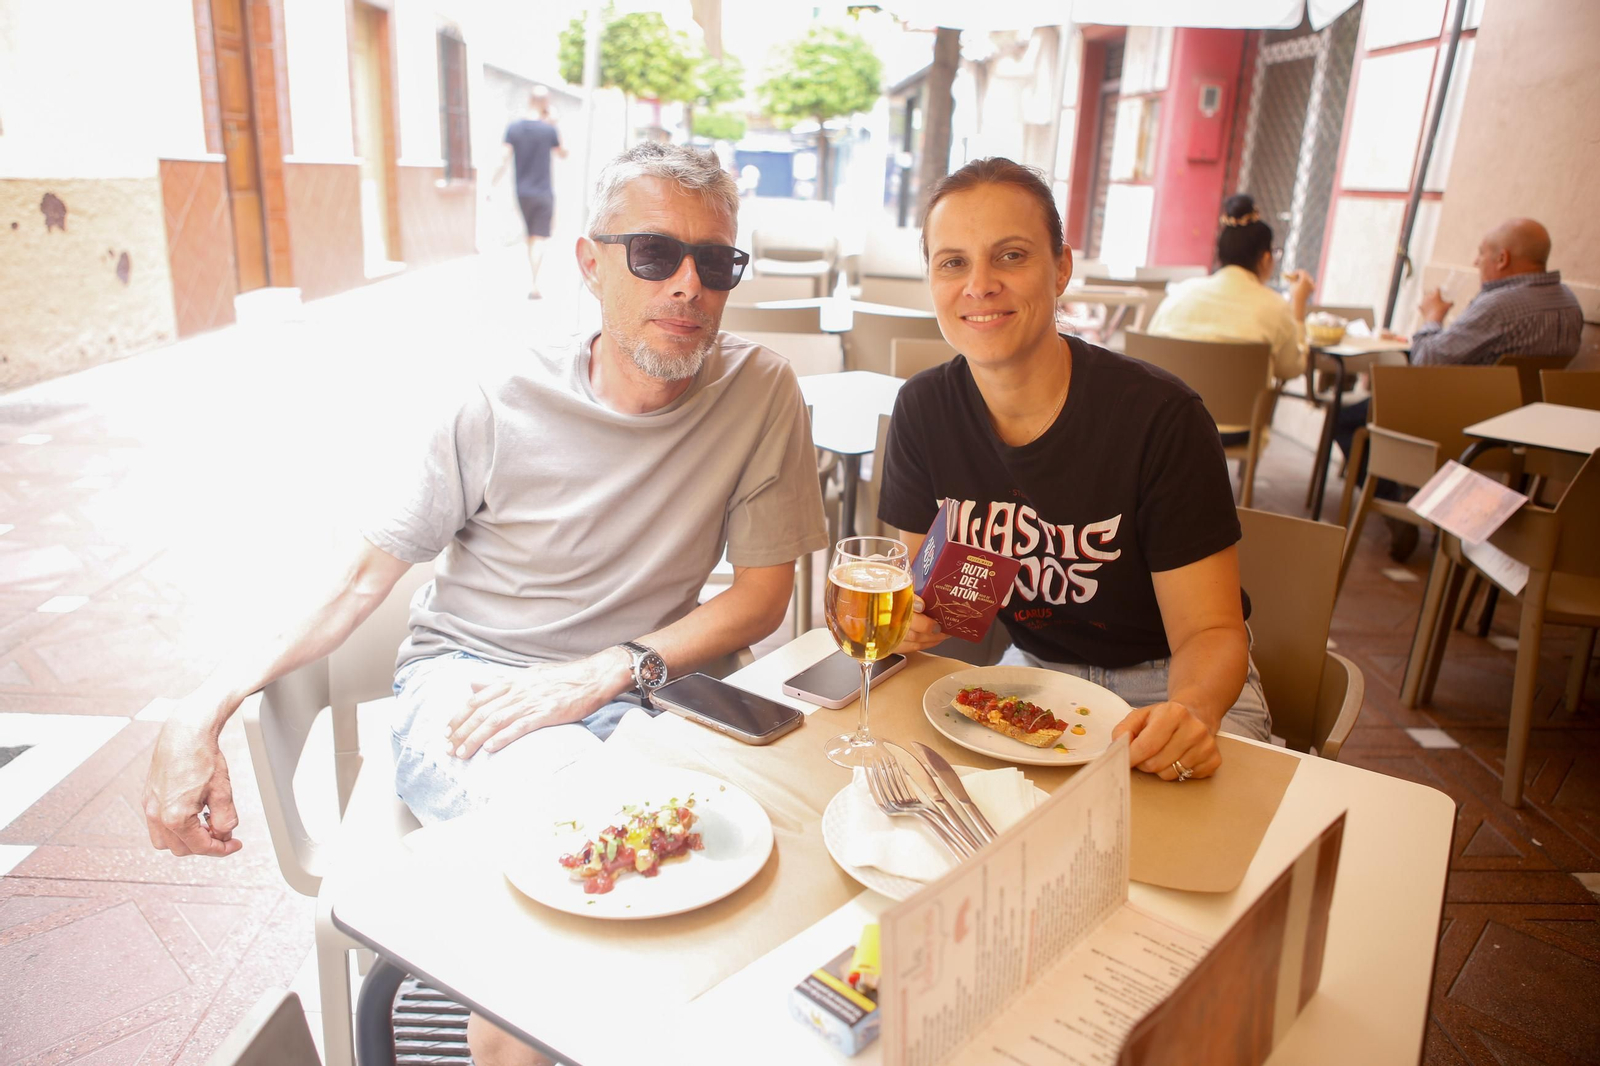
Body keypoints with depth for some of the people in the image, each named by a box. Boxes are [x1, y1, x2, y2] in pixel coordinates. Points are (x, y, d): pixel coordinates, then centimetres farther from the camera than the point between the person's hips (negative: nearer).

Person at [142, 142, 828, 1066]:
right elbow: (366, 575, 0)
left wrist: (603, 673, -17)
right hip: (465, 678, -1)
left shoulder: (761, 392, -4)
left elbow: (763, 595, -3)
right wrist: (206, 705, -13)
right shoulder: (505, 411, -6)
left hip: (632, 691, 2)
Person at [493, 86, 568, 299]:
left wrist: (493, 184, 1)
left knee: (530, 237, 17)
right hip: (544, 193, -3)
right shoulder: (549, 130, -8)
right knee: (539, 238, -1)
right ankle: (534, 284, -11)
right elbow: (563, 154, 8)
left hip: (522, 192, 3)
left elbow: (505, 160, -5)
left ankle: (534, 279, 22)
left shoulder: (513, 128, -2)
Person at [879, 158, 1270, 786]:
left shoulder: (1159, 417, -20)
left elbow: (1210, 630, -18)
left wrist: (1190, 713, -40)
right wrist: (913, 621, -23)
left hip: (1168, 685, -2)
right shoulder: (924, 410, -8)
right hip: (1033, 668, 3)